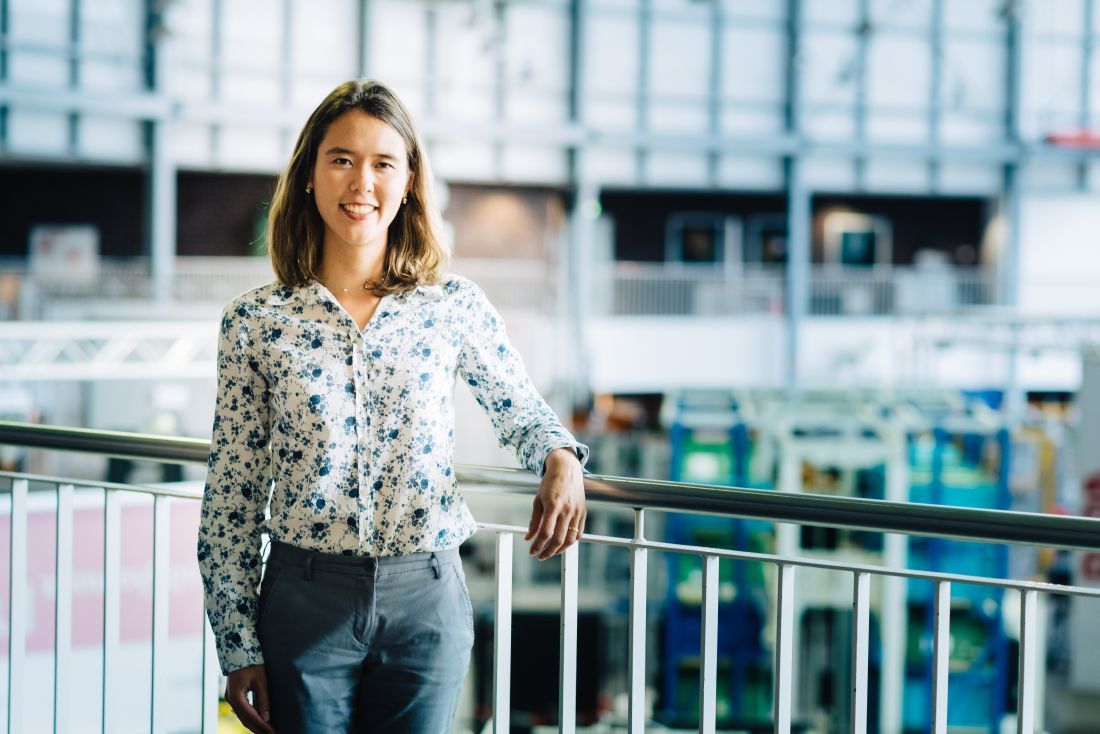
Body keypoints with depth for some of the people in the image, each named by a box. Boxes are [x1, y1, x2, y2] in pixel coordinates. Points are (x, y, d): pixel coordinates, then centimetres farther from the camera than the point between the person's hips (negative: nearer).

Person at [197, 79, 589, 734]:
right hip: (304, 600, -1)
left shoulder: (456, 307, 0)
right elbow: (231, 496, 1)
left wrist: (561, 460, -8)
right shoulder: (256, 322, -2)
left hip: (427, 604, 1)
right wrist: (239, 649, -1)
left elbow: (522, 411, 16)